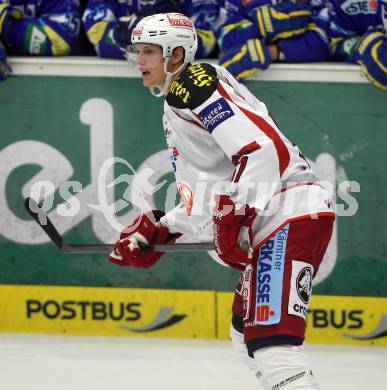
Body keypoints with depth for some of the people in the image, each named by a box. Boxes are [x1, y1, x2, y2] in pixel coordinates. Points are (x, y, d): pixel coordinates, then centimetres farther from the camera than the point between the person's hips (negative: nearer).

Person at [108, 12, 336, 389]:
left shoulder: (193, 83, -8)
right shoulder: (174, 112, 25)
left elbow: (266, 148, -20)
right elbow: (203, 202, 26)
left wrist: (233, 216, -24)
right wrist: (156, 230, 16)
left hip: (291, 212, -11)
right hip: (268, 226, 11)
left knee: (270, 339, -21)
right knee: (247, 332, 23)